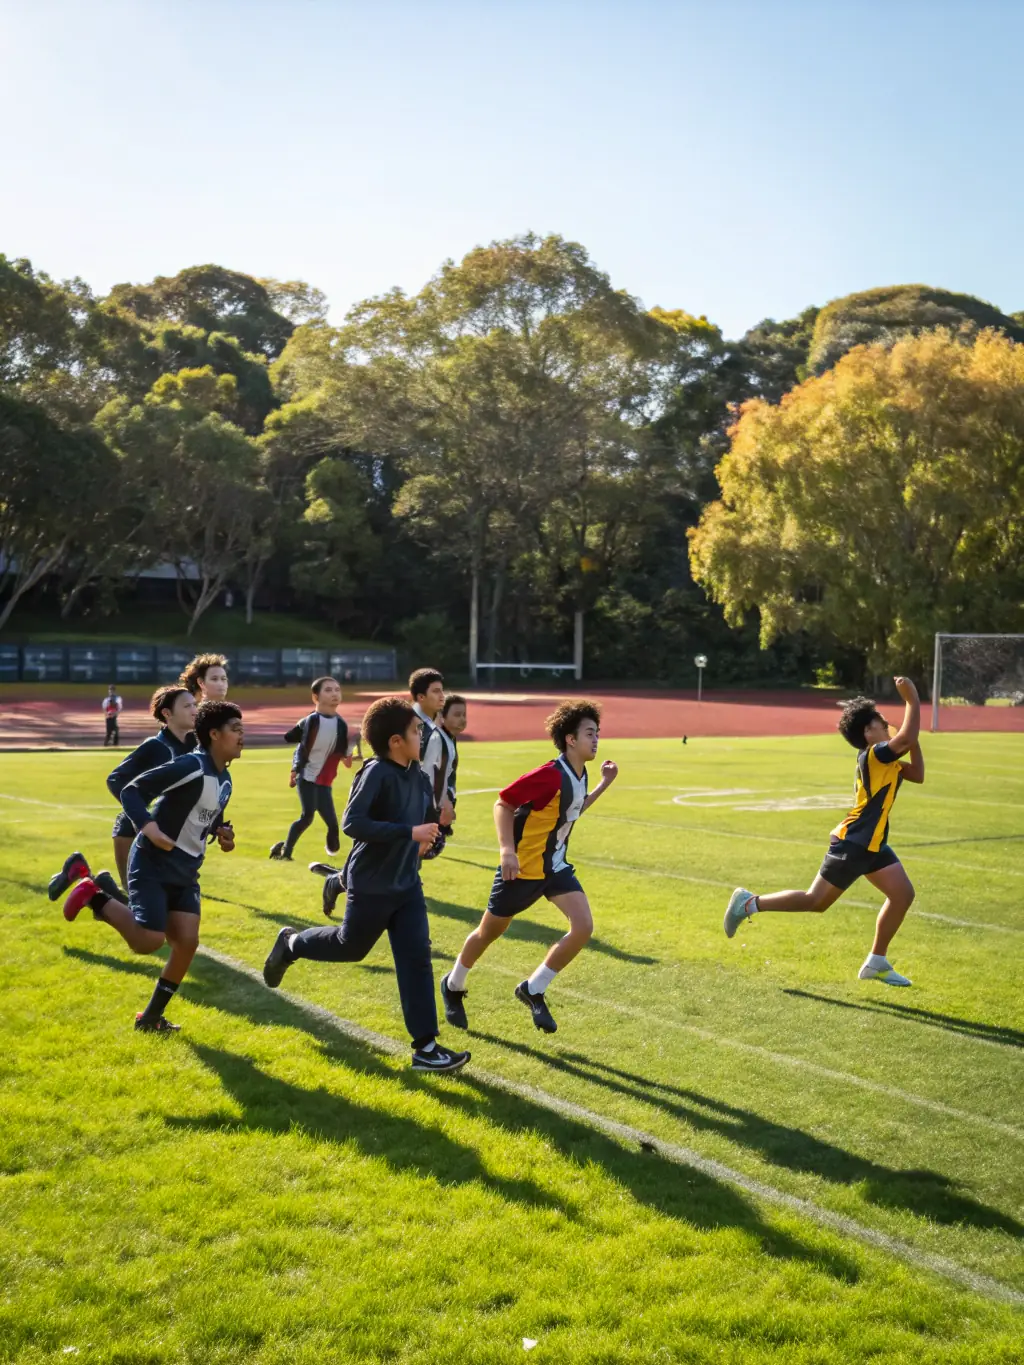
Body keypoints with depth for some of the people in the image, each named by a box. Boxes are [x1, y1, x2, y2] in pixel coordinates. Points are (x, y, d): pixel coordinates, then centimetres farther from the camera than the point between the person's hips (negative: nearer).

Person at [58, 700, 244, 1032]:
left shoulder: (225, 780, 8)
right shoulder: (191, 766, -21)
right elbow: (131, 791, -21)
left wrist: (222, 832, 2)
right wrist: (149, 827, -35)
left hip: (185, 872, 8)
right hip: (152, 865, -8)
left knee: (187, 942, -1)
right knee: (147, 942, -14)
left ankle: (151, 1017, 14)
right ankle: (96, 897, 10)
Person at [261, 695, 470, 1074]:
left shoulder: (418, 777, 3)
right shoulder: (377, 773, -20)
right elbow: (352, 823, -30)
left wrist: (427, 838, 1)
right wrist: (409, 833, -30)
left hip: (407, 886, 6)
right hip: (371, 887, -6)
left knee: (416, 958, -1)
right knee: (351, 947, 14)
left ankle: (425, 1047, 1)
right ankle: (291, 945, 43)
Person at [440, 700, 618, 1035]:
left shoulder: (579, 775, 2)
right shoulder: (550, 775, -24)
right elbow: (503, 803, -20)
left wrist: (604, 784, 13)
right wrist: (506, 850, -27)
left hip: (556, 866, 7)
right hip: (523, 867, -7)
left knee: (583, 927, -11)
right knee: (490, 932, 10)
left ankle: (533, 990, 6)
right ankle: (453, 986, 37)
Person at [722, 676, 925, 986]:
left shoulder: (885, 761, 12)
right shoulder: (874, 755, -18)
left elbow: (917, 774, 13)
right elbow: (906, 737, -33)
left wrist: (914, 741, 2)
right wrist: (913, 700, -25)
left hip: (872, 845, 10)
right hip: (852, 844, -10)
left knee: (903, 894, 3)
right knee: (815, 901, -3)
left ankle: (876, 963, 11)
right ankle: (749, 903, 8)